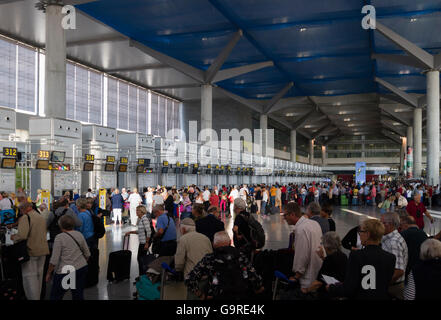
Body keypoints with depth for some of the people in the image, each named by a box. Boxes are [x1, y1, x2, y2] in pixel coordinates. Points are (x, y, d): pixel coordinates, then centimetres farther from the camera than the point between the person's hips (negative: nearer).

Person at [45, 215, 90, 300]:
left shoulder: (59, 238, -10)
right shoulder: (79, 235, 5)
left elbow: (54, 260, -12)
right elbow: (87, 254, 11)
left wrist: (48, 273, -1)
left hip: (64, 272, -5)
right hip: (82, 269, 5)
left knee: (55, 296, 8)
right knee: (78, 296, 13)